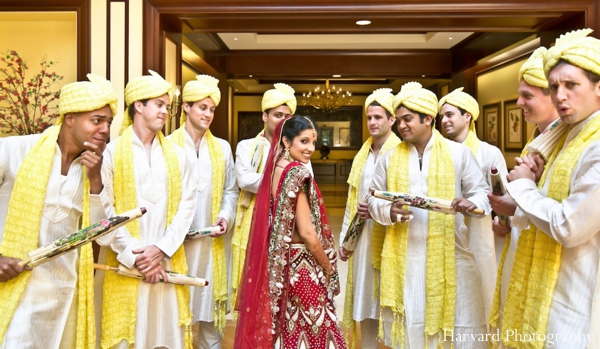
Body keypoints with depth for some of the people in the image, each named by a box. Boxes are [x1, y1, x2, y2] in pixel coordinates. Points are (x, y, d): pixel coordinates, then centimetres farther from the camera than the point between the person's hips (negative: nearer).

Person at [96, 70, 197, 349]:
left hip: (167, 261, 3)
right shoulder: (111, 152, -1)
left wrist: (163, 248, -9)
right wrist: (134, 256, -11)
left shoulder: (176, 155, 10)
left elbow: (186, 204, 2)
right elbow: (104, 209, -7)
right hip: (125, 264, -3)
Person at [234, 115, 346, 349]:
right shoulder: (297, 173, -18)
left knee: (284, 328, 18)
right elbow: (307, 233, -20)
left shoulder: (273, 170, 5)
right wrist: (328, 267, -6)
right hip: (300, 264, -8)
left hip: (276, 263, 8)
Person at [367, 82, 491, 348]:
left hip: (448, 253, -1)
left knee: (456, 323, 7)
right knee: (408, 325, 10)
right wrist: (389, 211, -13)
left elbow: (481, 191, 2)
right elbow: (373, 199, 9)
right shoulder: (390, 158, 7)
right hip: (403, 256, 2)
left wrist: (472, 203, -21)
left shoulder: (459, 153, 1)